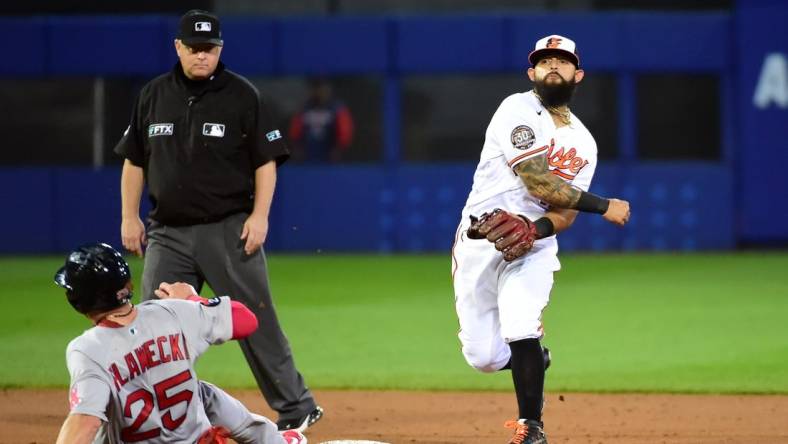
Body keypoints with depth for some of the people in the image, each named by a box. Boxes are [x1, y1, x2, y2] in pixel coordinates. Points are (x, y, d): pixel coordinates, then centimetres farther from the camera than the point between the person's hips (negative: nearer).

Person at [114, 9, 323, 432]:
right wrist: (130, 217, 8)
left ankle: (296, 408, 5)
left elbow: (266, 160, -2)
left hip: (228, 230, -4)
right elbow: (134, 159, 14)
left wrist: (259, 216, -11)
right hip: (168, 233, 4)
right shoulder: (154, 95, 9)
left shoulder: (241, 95, -2)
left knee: (255, 320, -3)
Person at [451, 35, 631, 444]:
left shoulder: (583, 144, 8)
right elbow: (538, 182, -21)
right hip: (477, 245, -2)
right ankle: (535, 360, 32)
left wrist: (534, 230, -24)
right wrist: (604, 207, -19)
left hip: (534, 246, 2)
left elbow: (566, 214, -1)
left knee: (521, 330, -24)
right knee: (483, 357, -2)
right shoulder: (518, 111, -10)